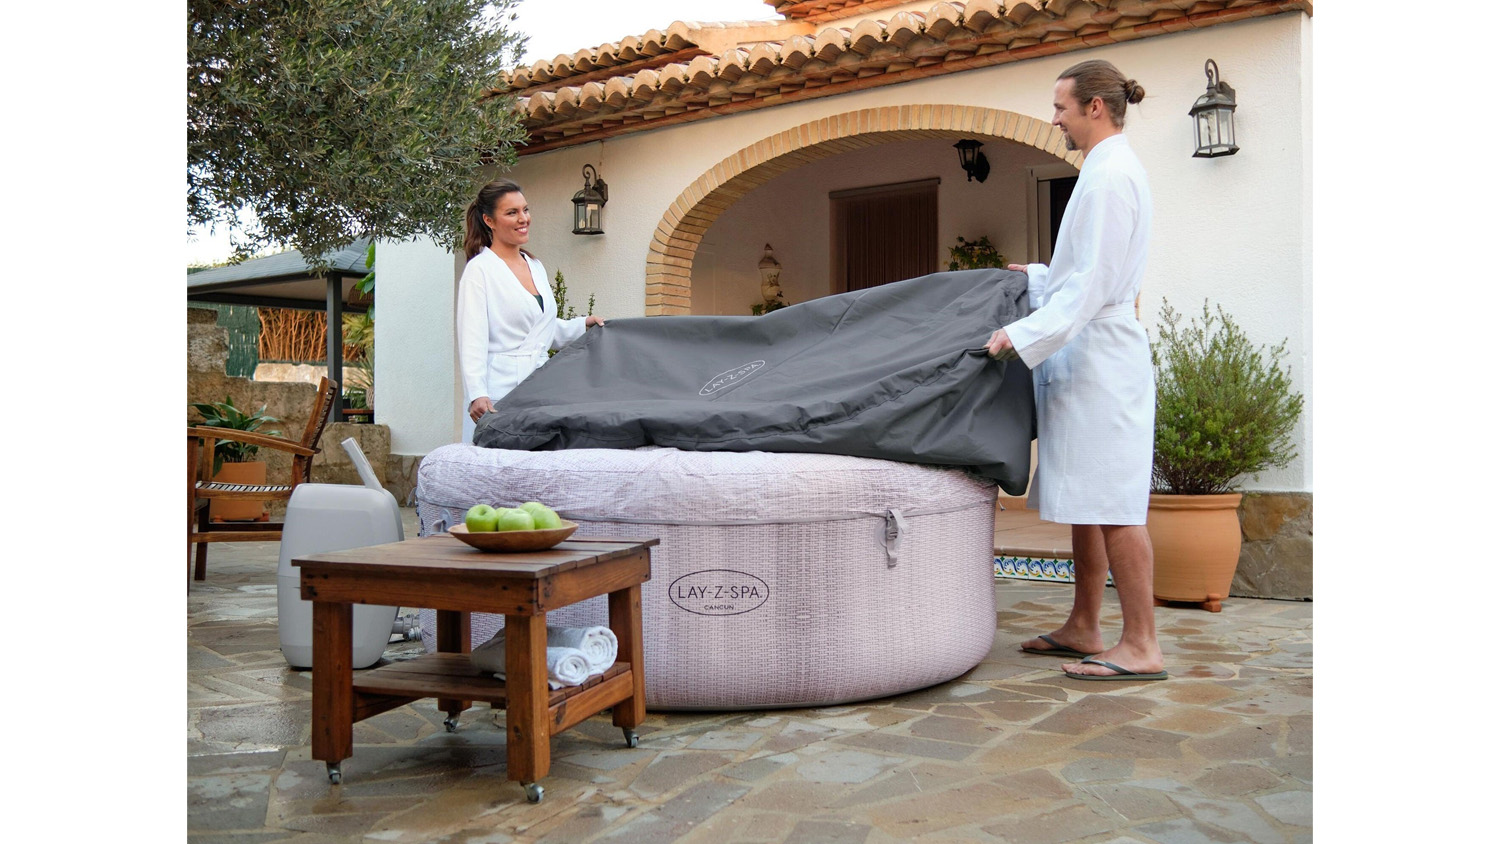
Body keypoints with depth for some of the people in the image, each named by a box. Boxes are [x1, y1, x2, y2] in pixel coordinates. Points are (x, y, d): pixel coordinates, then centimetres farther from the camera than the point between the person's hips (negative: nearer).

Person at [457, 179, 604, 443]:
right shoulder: (480, 270, -4)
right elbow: (472, 341, -14)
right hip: (498, 392, -6)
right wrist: (477, 394, -25)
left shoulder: (536, 267, 18)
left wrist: (582, 325, 13)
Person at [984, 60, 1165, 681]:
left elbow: (1093, 285, -20)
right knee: (1085, 501, 13)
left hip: (1098, 357, -11)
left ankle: (1141, 646, -1)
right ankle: (1083, 629, 21)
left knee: (1112, 504, -7)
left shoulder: (1109, 175, -13)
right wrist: (1035, 278, 31)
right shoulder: (1111, 169, 19)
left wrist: (1025, 335, -22)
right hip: (1085, 357, 11)